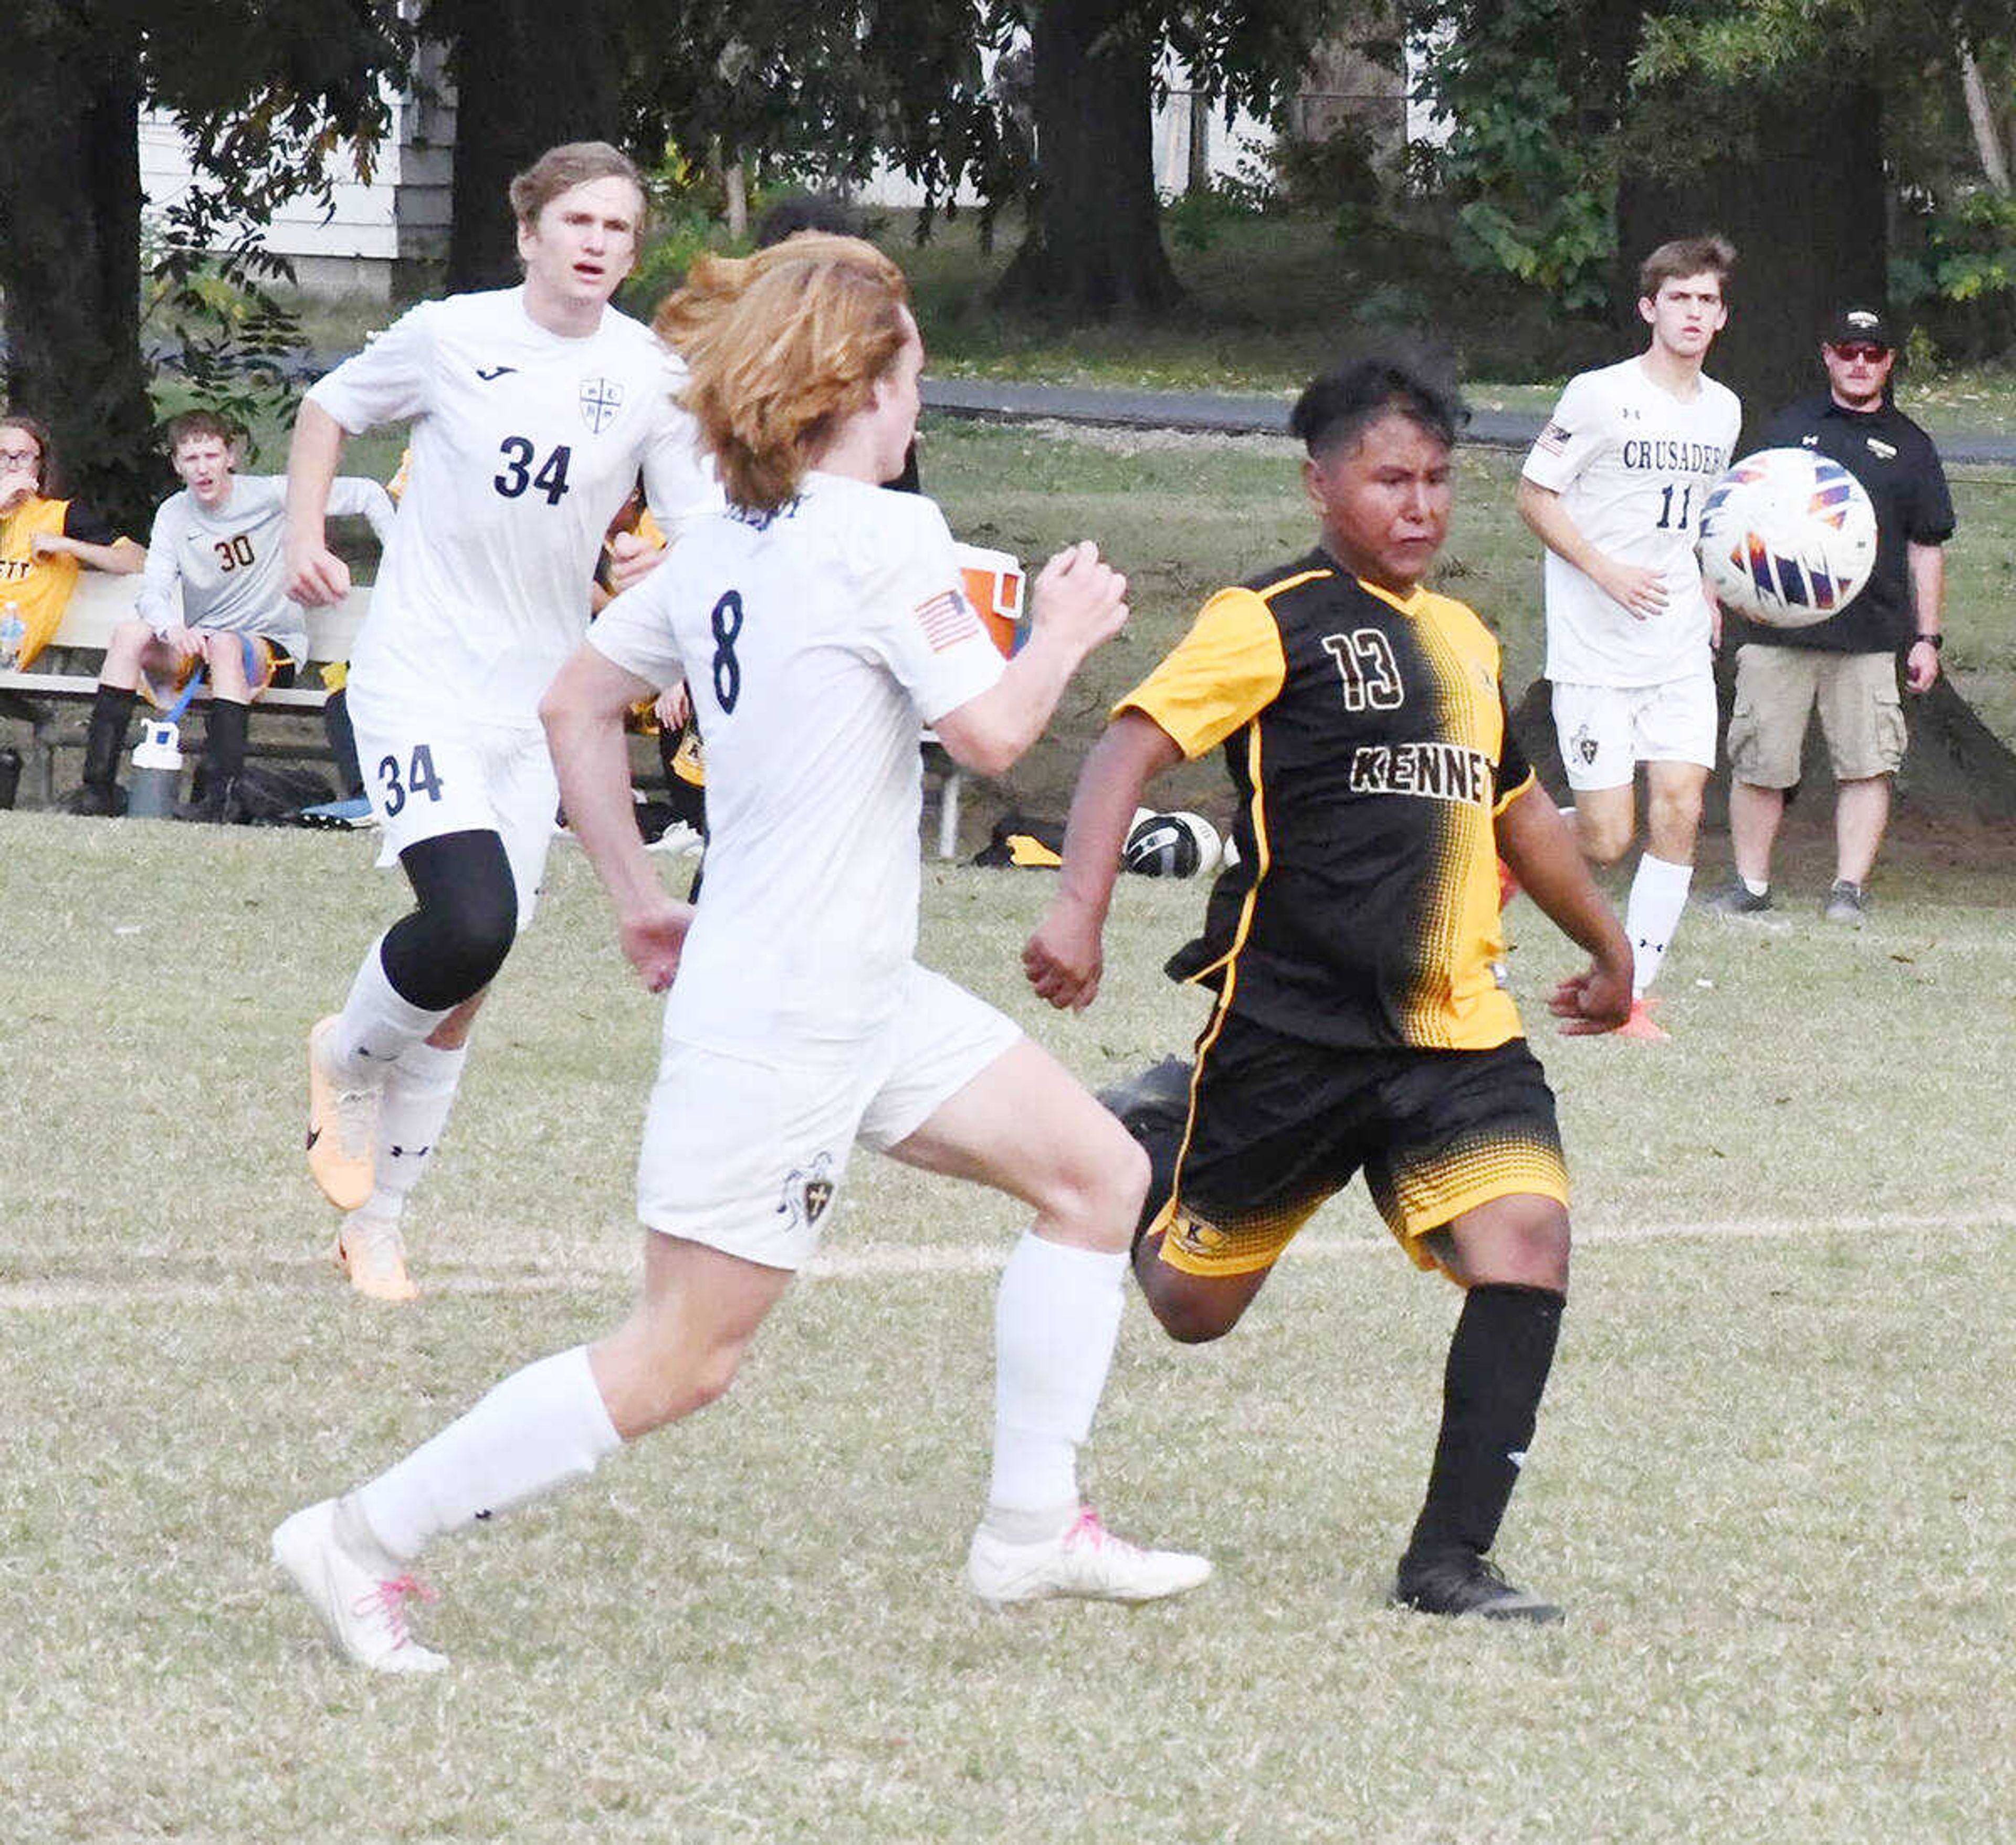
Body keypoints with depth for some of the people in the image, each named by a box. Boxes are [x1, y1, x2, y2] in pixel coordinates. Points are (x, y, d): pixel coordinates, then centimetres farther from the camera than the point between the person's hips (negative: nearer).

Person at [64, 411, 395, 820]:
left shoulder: (269, 495, -7)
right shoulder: (174, 515, 3)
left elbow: (365, 495, -4)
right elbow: (152, 593, -10)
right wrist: (173, 630, -33)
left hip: (273, 646, -4)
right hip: (197, 647, 4)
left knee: (225, 645, -37)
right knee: (130, 634, -23)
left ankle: (219, 796, -45)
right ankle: (100, 784, -27)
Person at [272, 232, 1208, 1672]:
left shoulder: (722, 551, 8)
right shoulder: (887, 535, -17)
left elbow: (578, 703, 16)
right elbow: (991, 730, -19)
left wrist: (637, 894, 21)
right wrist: (1066, 633, -1)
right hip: (783, 1024, -10)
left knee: (1101, 1175, 12)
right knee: (680, 1361, -4)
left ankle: (1034, 1527, 16)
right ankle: (368, 1537, 2)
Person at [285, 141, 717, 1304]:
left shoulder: (653, 376, -1)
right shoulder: (451, 337, -6)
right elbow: (332, 409, 11)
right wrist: (306, 536, 0)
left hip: (541, 698, 4)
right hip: (419, 676, -4)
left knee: (469, 986, 6)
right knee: (469, 926, -23)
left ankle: (377, 1221, 19)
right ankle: (349, 1058, 9)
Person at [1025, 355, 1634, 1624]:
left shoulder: (1466, 640, 16)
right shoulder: (1277, 623, -7)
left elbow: (1517, 808, 32)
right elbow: (1138, 742, -17)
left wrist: (1609, 945, 43)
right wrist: (1079, 908, -33)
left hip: (1456, 1031, 5)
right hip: (1292, 1026, -5)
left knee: (1528, 1237, -19)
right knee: (1190, 1306, 5)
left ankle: (1451, 1557, -14)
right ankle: (1139, 1149, 41)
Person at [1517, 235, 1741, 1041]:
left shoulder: (1721, 410, 11)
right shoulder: (1598, 397, -9)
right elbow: (1534, 495, -5)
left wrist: (1702, 588, 9)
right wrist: (1607, 572, -17)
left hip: (1681, 650, 5)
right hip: (1594, 650, -5)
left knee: (1679, 814, -6)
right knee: (1606, 839, -8)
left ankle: (1630, 994, 2)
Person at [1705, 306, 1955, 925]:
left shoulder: (1909, 446, 12)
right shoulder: (1788, 427, 11)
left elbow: (1927, 547, 13)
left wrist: (1927, 639, 8)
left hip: (1872, 636, 0)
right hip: (1778, 629, 0)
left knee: (1867, 767, -6)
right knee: (1759, 763, 1)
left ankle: (1849, 887, 0)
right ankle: (1750, 883, 11)